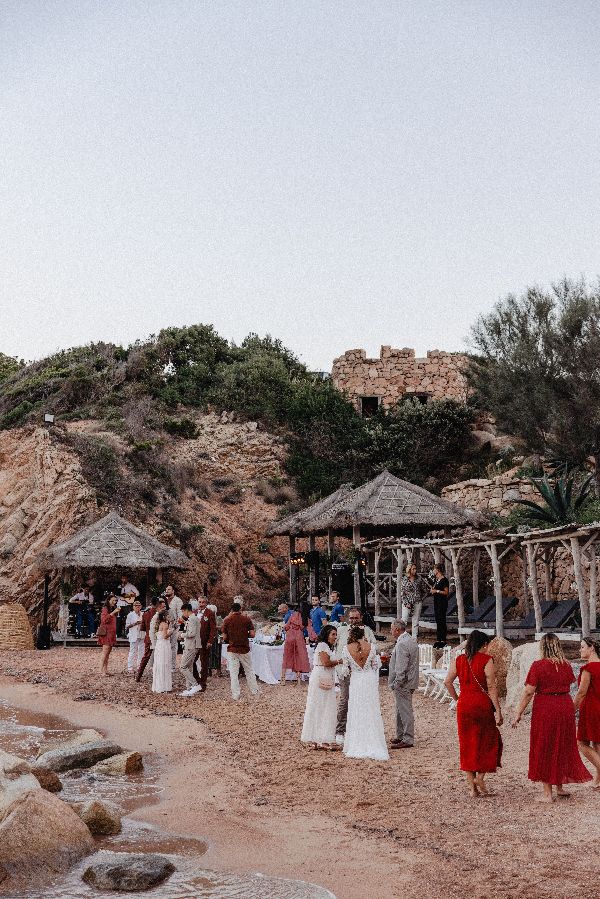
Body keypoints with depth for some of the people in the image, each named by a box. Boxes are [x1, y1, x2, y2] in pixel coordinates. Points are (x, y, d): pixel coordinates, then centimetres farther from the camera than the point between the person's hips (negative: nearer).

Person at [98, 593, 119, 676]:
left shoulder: (113, 609, 20)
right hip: (106, 632, -9)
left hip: (111, 632, 9)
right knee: (105, 651, -14)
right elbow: (104, 619, -22)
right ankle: (101, 670, -16)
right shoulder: (105, 608, -5)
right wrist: (113, 613, -24)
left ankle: (105, 669, 7)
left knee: (108, 652, 7)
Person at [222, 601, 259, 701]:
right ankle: (254, 691, 21)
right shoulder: (247, 619, -3)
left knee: (233, 673, 3)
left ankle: (235, 695, 2)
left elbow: (224, 637, -2)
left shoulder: (227, 620, -3)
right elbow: (252, 634, -5)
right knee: (249, 671, 15)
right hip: (245, 649, 1)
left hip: (232, 650, -1)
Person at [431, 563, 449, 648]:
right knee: (437, 620, 10)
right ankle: (438, 639, 15)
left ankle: (443, 640, -3)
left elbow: (446, 592, -15)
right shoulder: (436, 579, 14)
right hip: (436, 601, 9)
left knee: (442, 620, -6)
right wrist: (433, 590, 6)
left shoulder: (444, 580, -12)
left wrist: (437, 591, -15)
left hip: (442, 602, -9)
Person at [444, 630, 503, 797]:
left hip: (464, 705, 4)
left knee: (467, 744, 10)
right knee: (490, 741, 14)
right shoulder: (486, 660, -7)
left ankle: (472, 787, 13)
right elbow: (491, 687, -11)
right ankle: (480, 777, 2)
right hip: (483, 703, -4)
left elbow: (448, 682, 1)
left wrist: (457, 699, 12)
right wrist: (498, 710, -9)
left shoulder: (458, 660, 6)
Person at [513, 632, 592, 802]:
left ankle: (548, 793, 8)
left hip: (545, 709, -5)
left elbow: (528, 692, -14)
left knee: (544, 749, 6)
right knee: (563, 747, 18)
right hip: (566, 706, 5)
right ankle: (560, 788, 27)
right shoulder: (566, 665, 2)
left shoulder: (538, 665, -13)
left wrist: (519, 713, -9)